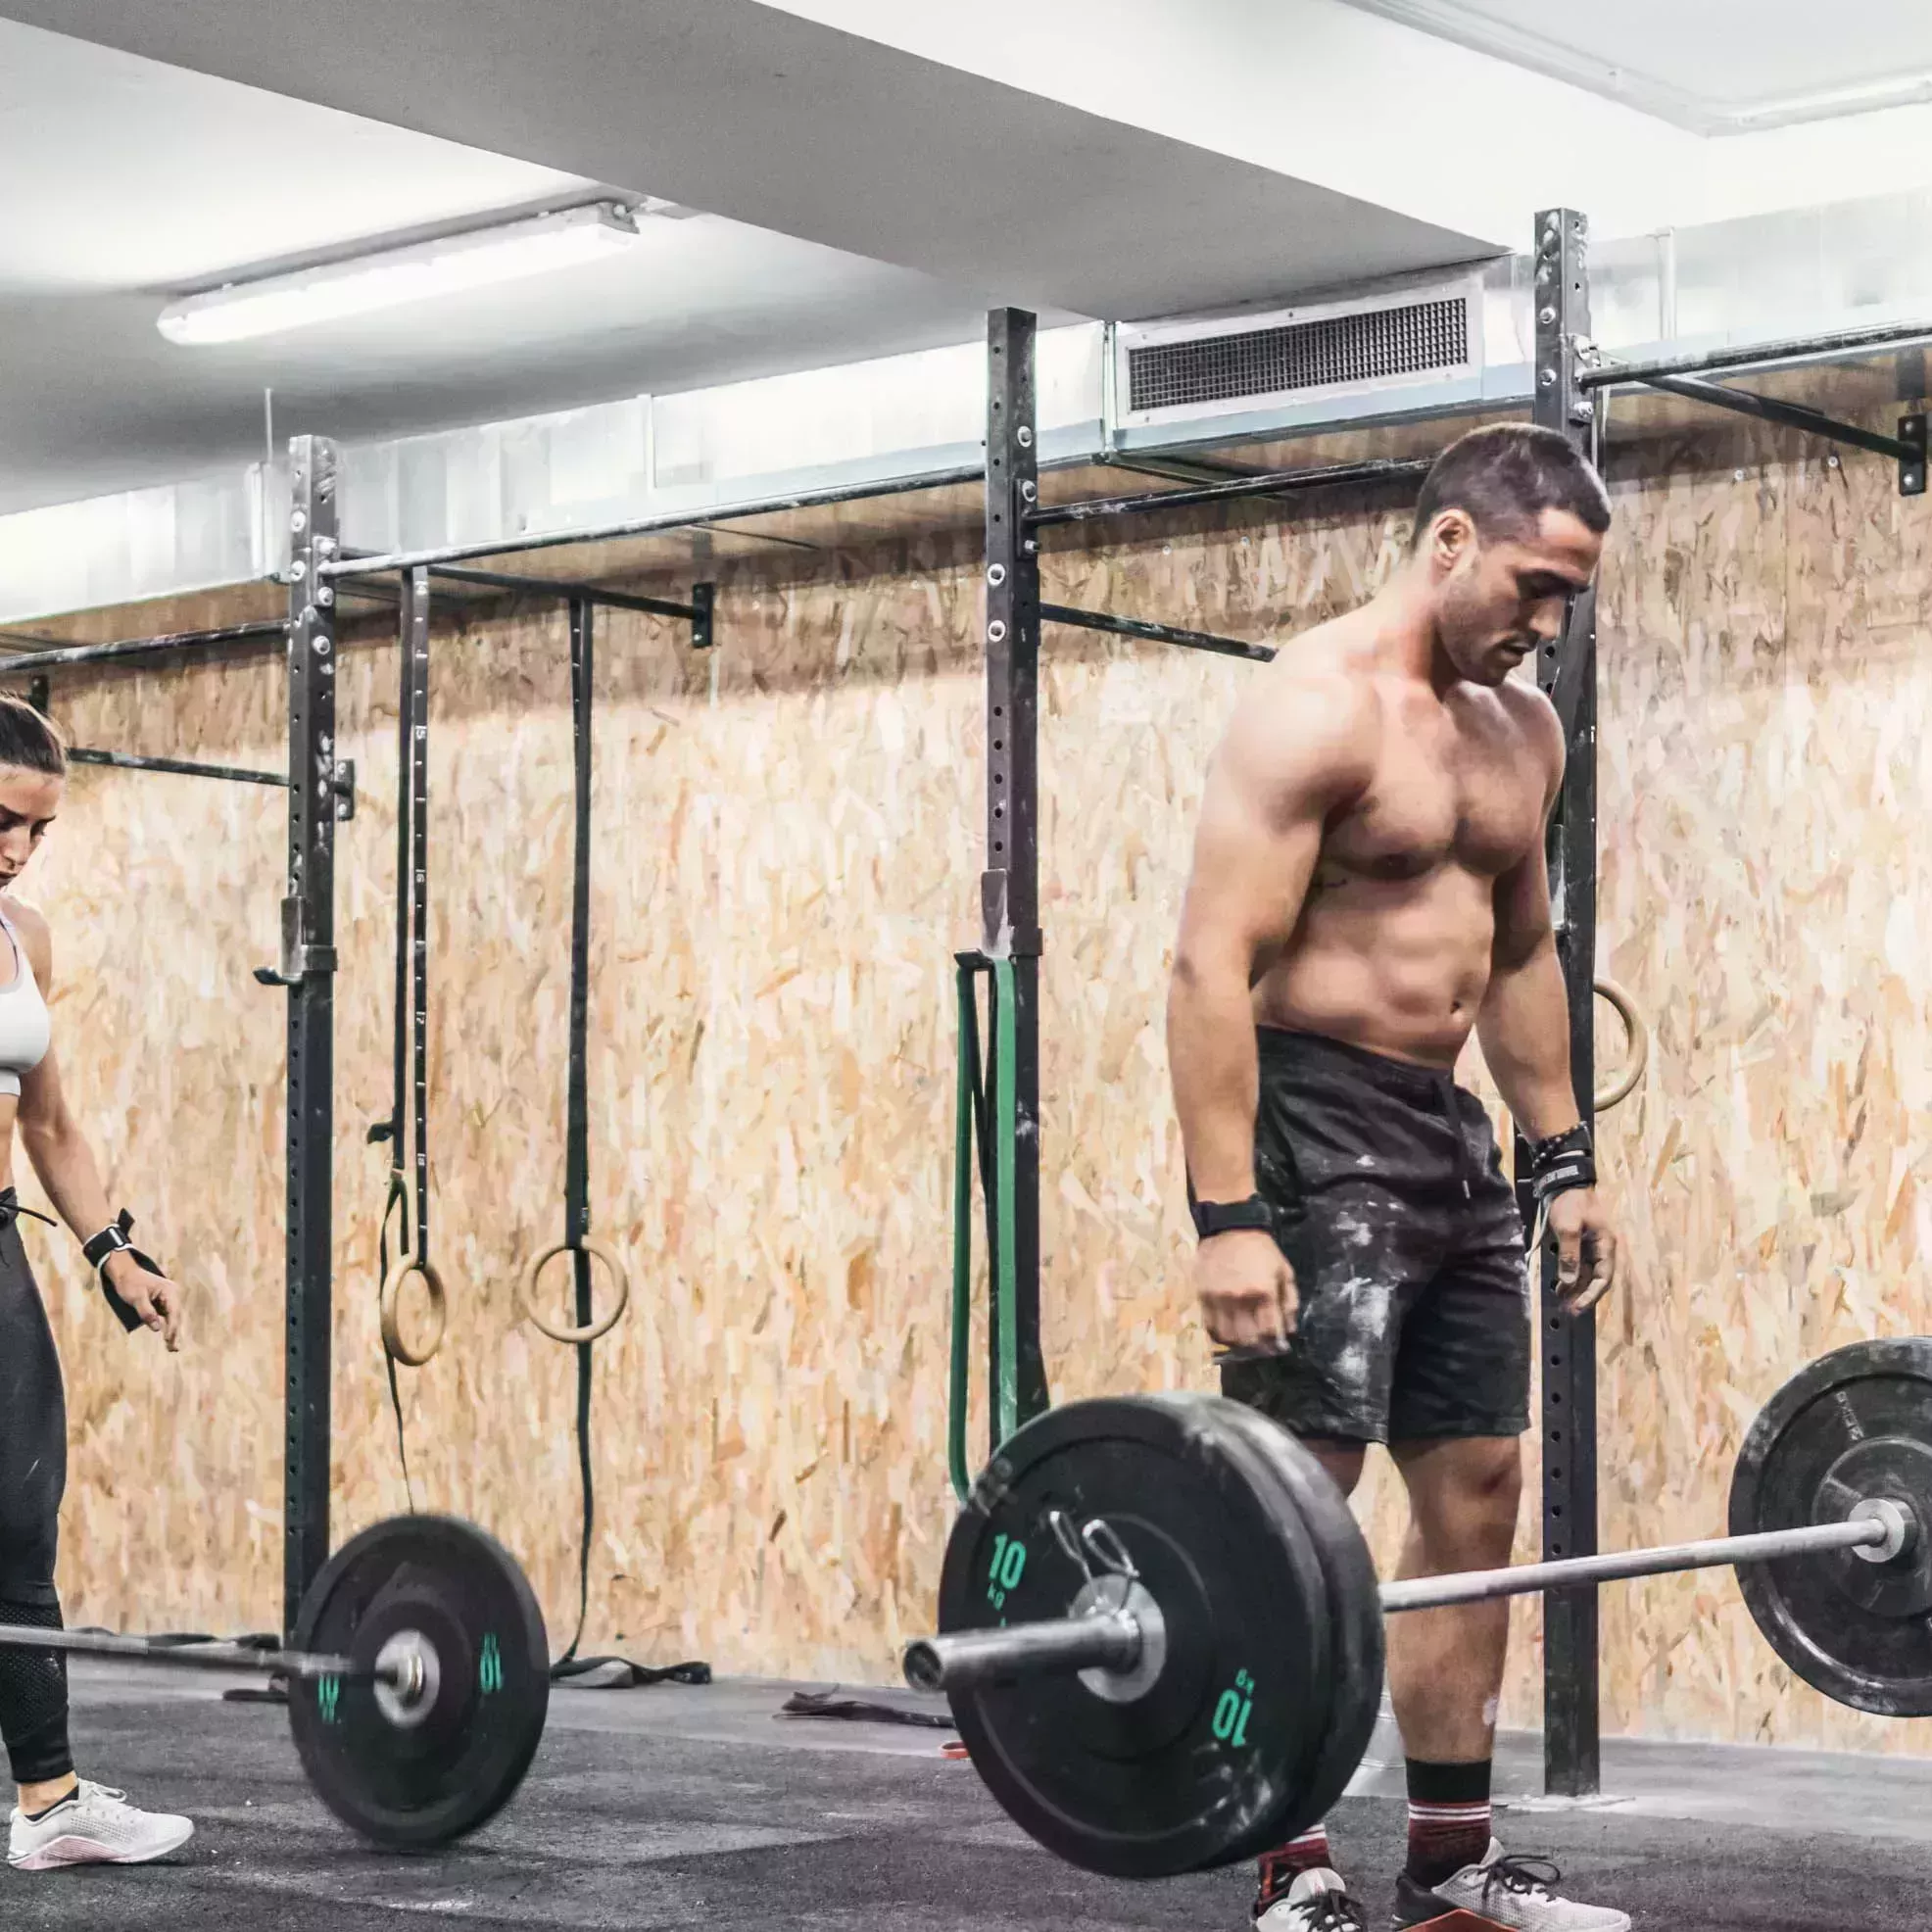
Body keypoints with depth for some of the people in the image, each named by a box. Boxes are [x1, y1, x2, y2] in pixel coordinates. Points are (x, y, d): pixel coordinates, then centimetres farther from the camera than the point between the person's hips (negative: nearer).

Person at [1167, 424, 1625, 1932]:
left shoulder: (1521, 730, 11)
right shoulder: (1315, 709, -15)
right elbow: (1213, 968, -20)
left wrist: (1565, 1158, 16)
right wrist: (1228, 1220, -25)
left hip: (1448, 1133, 9)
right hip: (1316, 1127, -9)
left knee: (1478, 1494, 11)